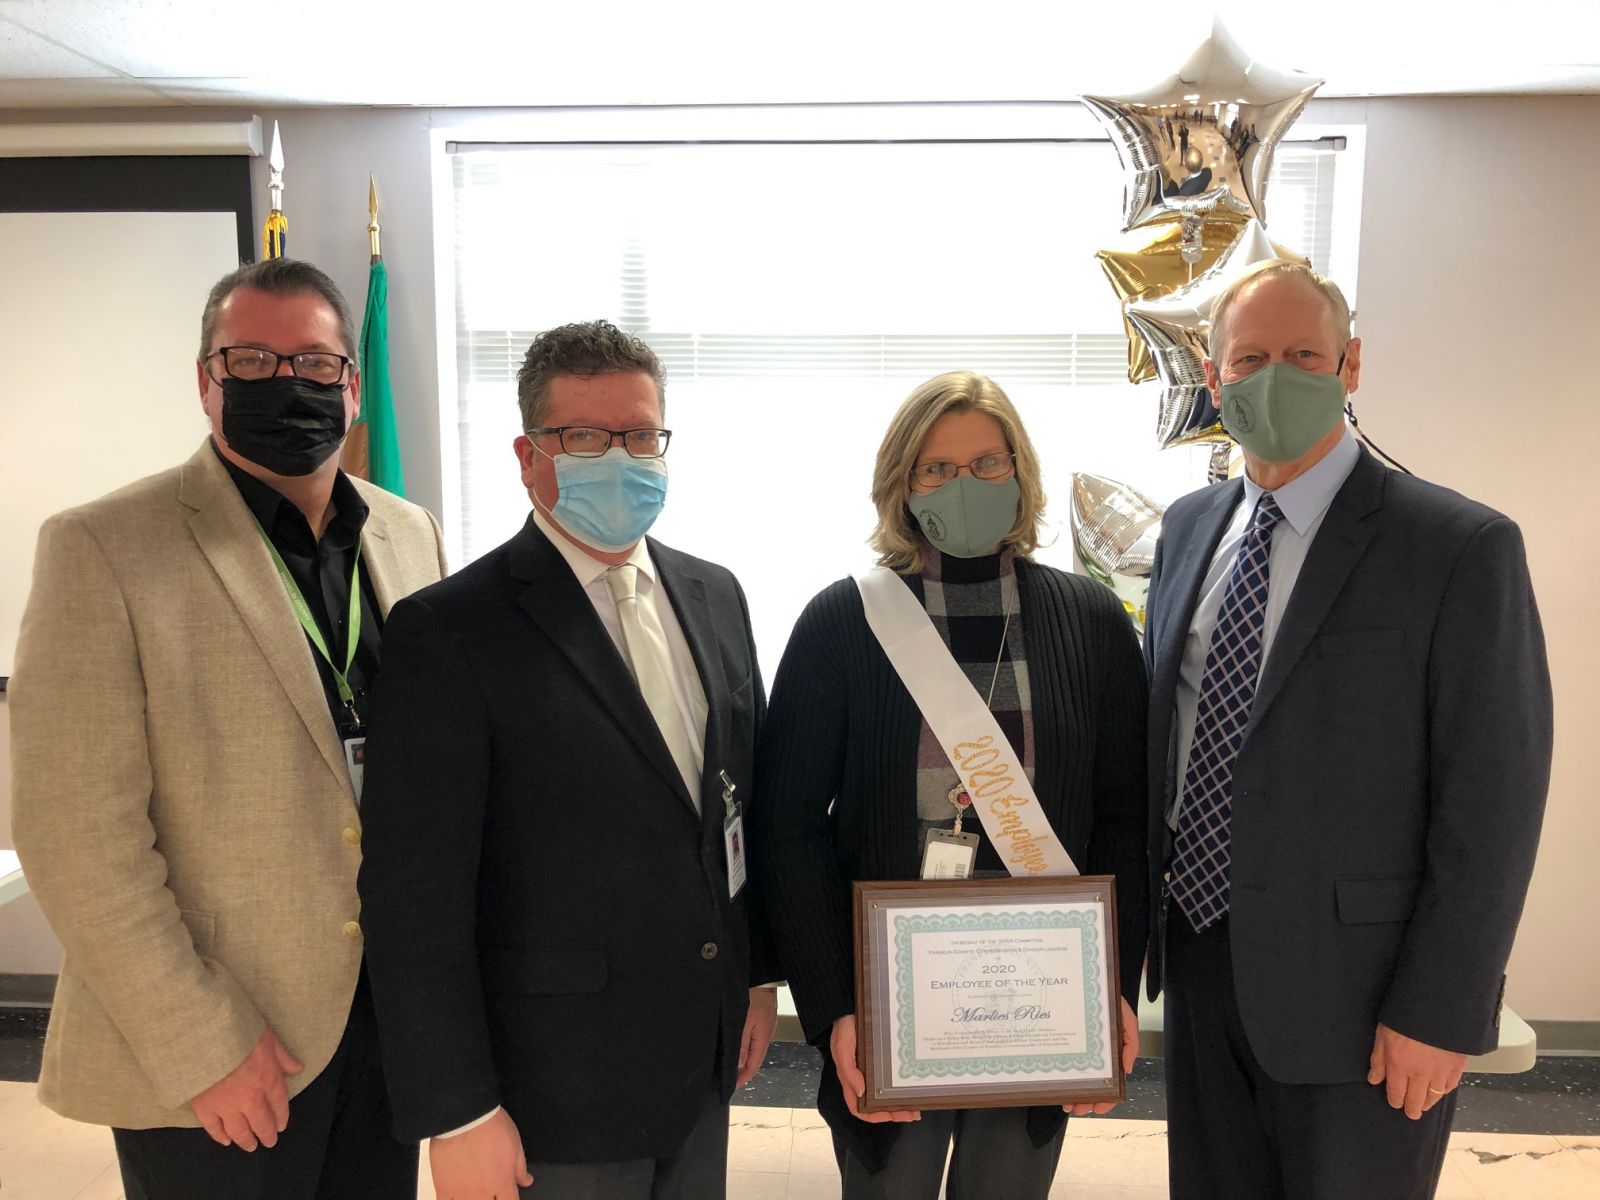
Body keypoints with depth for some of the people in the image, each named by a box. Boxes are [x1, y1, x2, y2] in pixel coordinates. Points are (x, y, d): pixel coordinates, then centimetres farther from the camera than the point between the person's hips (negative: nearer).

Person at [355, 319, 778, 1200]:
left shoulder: (714, 595, 3)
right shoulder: (450, 630, -16)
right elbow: (415, 896, -16)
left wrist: (759, 975, 11)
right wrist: (455, 1114, -14)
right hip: (555, 1086, -5)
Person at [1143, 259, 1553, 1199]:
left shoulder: (1463, 548, -12)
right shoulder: (1189, 527, 5)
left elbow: (1493, 799, -13)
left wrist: (1440, 1012, -12)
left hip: (1353, 985, -5)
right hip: (1200, 956, 5)